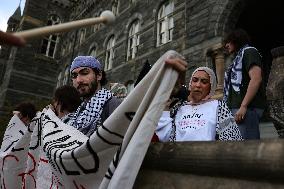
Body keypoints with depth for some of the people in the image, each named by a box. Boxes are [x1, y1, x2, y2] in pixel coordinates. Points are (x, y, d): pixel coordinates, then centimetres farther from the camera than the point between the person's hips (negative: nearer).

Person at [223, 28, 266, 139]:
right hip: (237, 107, 8)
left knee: (246, 138, -14)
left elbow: (256, 79, -13)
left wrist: (243, 106, -19)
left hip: (247, 108, -8)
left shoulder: (248, 52, 4)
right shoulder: (239, 58, 28)